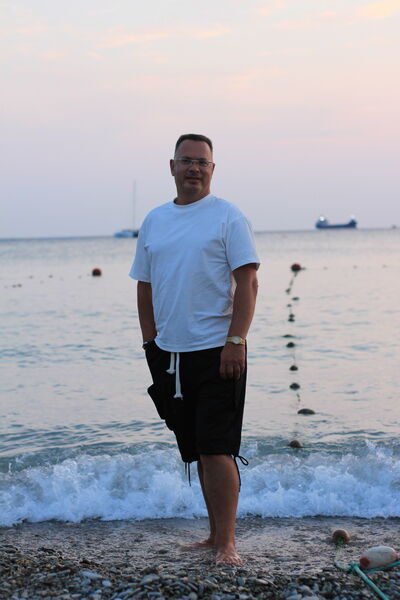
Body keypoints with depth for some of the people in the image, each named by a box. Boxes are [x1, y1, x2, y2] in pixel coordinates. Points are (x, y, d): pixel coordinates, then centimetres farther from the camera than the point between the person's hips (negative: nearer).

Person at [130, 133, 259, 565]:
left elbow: (247, 283, -8)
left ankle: (227, 543, -1)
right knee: (197, 452, 12)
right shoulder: (153, 221, 13)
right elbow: (145, 286, 16)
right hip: (169, 354, 5)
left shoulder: (228, 217, -2)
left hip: (216, 351, -5)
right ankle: (215, 535, 23)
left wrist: (235, 341, -16)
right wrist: (151, 343, 9)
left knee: (216, 449, -9)